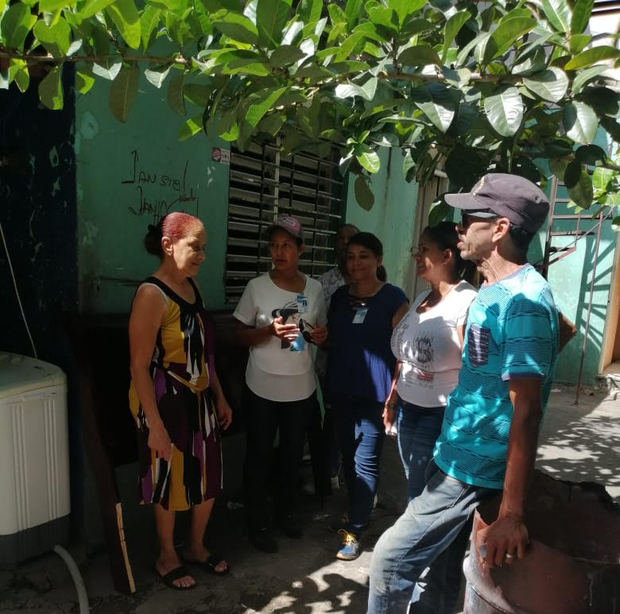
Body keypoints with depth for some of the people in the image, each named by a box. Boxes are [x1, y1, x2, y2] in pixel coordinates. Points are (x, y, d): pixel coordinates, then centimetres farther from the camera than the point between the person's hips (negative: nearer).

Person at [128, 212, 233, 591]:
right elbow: (139, 366, -20)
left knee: (209, 478, 17)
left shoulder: (192, 286, 4)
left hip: (199, 400, 7)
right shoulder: (152, 294, -20)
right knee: (170, 482, 12)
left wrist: (220, 398, 13)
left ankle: (197, 547, 42)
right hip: (166, 403, -7)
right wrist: (154, 423, -20)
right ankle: (167, 558, 38)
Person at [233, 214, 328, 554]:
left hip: (301, 389, 3)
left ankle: (285, 511, 41)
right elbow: (242, 335, -6)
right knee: (260, 456, 11)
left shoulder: (314, 288, 0)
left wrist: (320, 336, -12)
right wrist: (270, 330, -24)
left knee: (293, 454, 18)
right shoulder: (257, 287, -9)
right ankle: (258, 523, 31)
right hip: (263, 389, -3)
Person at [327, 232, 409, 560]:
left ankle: (354, 530, 18)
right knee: (348, 457, 17)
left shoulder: (393, 298, -6)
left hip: (374, 394, -5)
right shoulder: (339, 296, 8)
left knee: (365, 462, 2)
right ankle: (356, 514, 38)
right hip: (341, 391, 6)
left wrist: (394, 394, -12)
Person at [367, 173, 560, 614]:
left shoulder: (523, 301, -22)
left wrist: (512, 513, -25)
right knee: (437, 567, 21)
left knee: (391, 559, -1)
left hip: (476, 471, -9)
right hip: (456, 457, 9)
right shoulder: (494, 291, 8)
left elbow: (526, 409, -26)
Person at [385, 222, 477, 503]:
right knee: (413, 485, 19)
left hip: (440, 414, -7)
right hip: (407, 408, 7)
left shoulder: (466, 301, -17)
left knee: (421, 494, 6)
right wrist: (392, 400, 19)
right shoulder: (421, 297, 9)